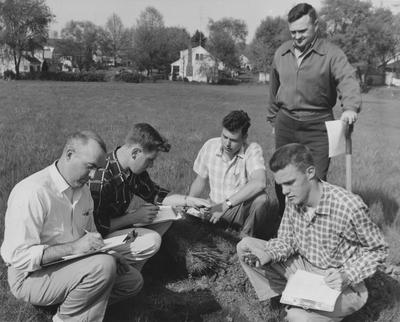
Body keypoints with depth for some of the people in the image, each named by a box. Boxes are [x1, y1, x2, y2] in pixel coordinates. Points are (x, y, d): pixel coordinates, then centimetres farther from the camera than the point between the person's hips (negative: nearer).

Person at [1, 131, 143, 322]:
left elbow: (90, 233, 16)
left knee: (133, 281, 5)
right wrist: (74, 247, -32)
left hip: (71, 264, 9)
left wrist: (108, 252, -3)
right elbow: (18, 256, -28)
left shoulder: (82, 189, 3)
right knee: (103, 265, -30)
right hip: (31, 277, -8)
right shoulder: (33, 192, -25)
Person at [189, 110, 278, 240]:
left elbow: (259, 183, -35)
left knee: (260, 198, -35)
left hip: (243, 208, -3)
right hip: (216, 207, 3)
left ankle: (246, 237, -8)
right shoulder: (210, 146, -4)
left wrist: (226, 204, -37)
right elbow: (200, 180, 11)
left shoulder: (252, 150, -17)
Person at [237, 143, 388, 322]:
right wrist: (269, 255, -19)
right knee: (245, 246, -3)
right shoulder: (293, 198, -9)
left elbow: (378, 249, -13)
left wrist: (347, 275, -27)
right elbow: (287, 239, 3)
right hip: (303, 267, 6)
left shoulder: (349, 207, -28)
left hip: (338, 285, -6)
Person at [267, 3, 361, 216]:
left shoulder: (331, 54, -8)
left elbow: (348, 80, -24)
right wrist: (272, 119, 22)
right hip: (285, 124, 4)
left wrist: (351, 107, -43)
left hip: (317, 126, -4)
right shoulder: (281, 53, 7)